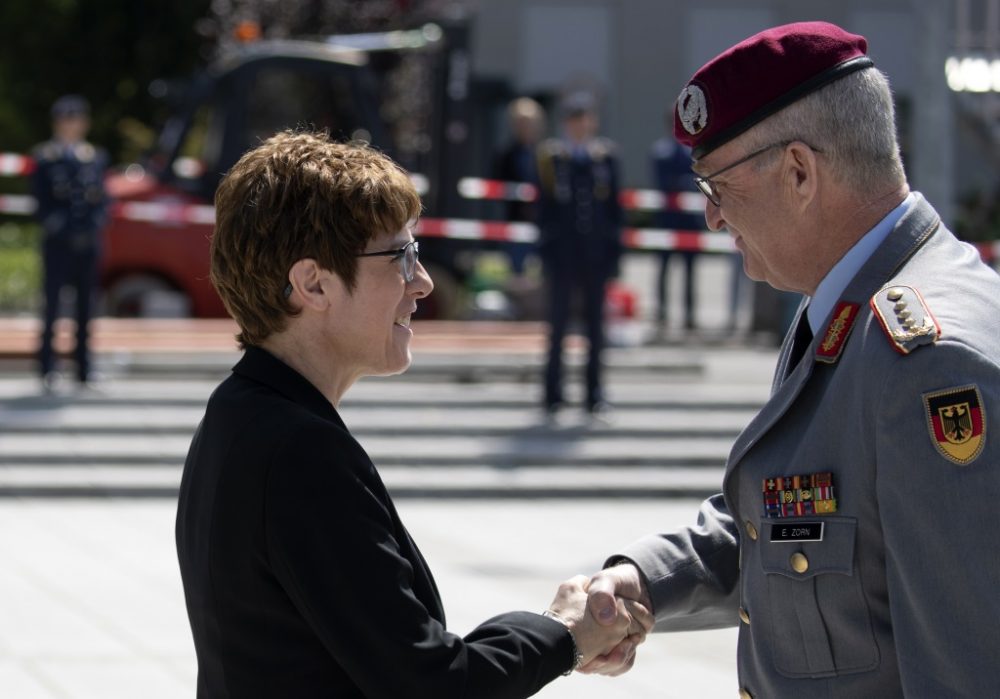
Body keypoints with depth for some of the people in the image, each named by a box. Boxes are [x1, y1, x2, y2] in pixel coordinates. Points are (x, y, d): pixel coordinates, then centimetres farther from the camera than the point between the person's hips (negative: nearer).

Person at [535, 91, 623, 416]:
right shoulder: (551, 156, 1)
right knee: (558, 320, 2)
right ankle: (553, 393, 8)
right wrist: (545, 247, -4)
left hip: (596, 251, 2)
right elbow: (544, 205, 1)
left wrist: (614, 248, 3)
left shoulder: (606, 156, 6)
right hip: (562, 252, -2)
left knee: (595, 322, 7)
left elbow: (614, 205, 8)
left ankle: (594, 392, 14)